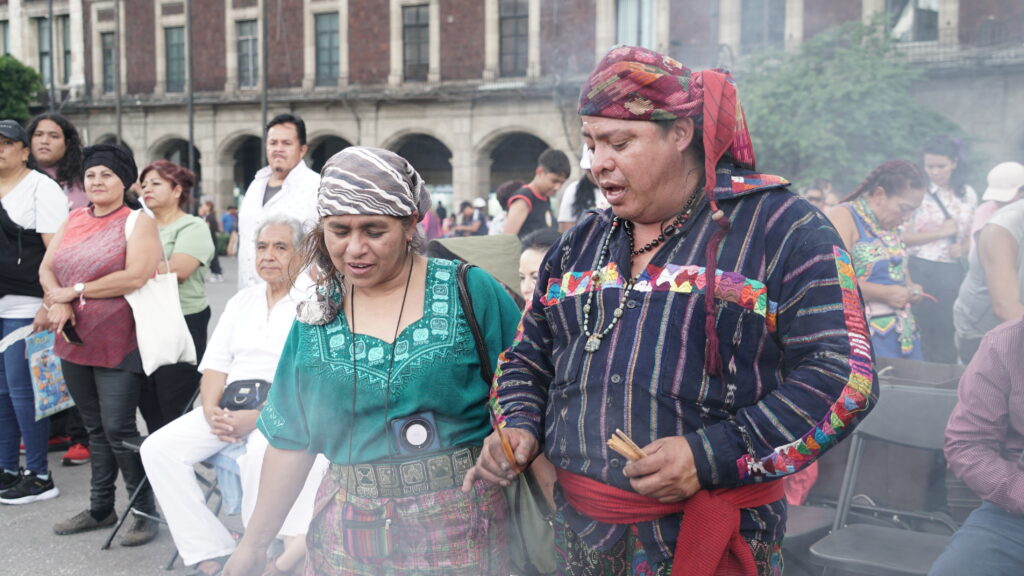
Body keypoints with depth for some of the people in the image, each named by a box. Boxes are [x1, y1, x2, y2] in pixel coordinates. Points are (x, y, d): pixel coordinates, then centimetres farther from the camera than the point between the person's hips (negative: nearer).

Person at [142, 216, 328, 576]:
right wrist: (211, 409, -6)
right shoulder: (241, 301, 20)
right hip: (231, 408, 7)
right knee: (159, 448, -13)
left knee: (261, 452, -38)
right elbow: (216, 362, 15)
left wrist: (256, 416, -21)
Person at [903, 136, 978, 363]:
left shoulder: (968, 195, 9)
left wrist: (963, 248, -4)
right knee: (922, 337, 2)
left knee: (947, 337, 8)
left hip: (951, 273, 4)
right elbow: (903, 237, -11)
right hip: (920, 270, -4)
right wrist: (942, 232, -13)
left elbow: (970, 237, 18)